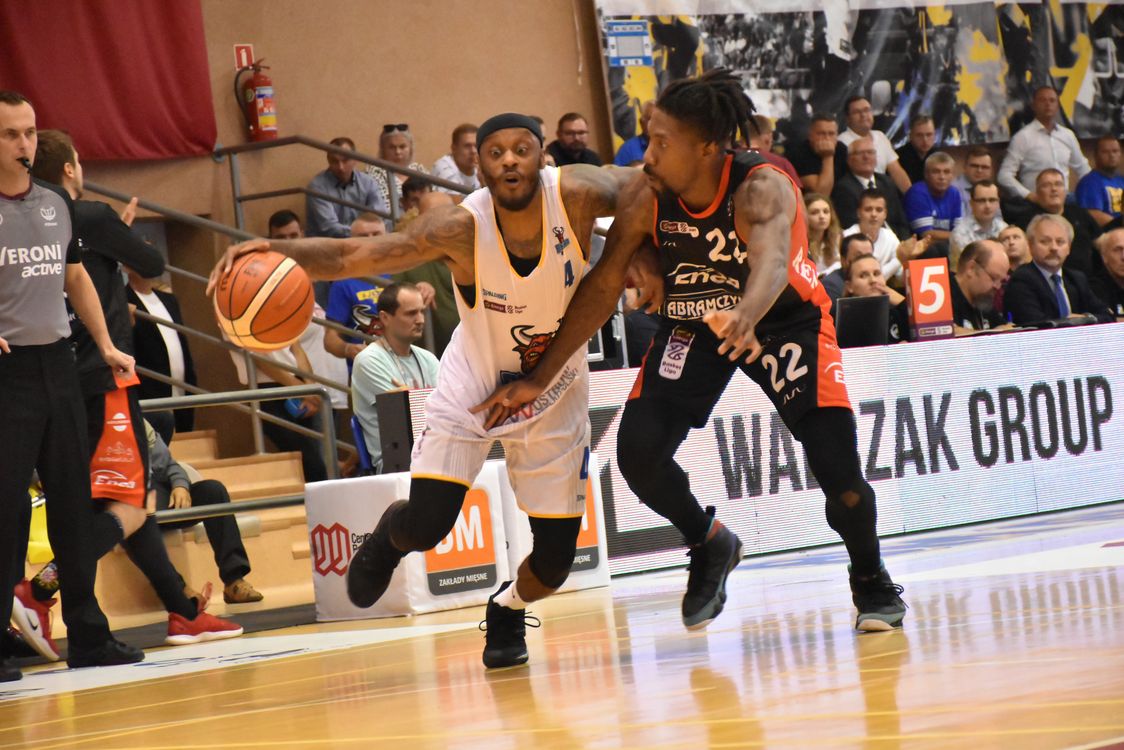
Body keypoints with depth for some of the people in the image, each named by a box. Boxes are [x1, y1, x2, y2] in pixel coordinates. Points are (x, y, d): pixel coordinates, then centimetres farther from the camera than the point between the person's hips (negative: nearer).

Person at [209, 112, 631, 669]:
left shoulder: (576, 195, -27)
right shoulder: (461, 227, -29)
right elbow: (356, 255, -33)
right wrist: (278, 250, -50)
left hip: (556, 392, 1)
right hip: (474, 381, -1)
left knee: (554, 561, -1)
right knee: (425, 527, -15)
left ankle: (507, 611, 36)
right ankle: (388, 534, 25)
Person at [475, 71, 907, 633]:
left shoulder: (762, 190, -33)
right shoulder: (644, 197, -20)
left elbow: (771, 261, -54)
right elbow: (603, 285, -10)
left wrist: (745, 316, -77)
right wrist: (540, 379, -10)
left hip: (784, 317, -4)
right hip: (692, 323, 4)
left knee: (835, 459, -19)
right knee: (638, 450, -15)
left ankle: (871, 582, 11)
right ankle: (709, 546, 15)